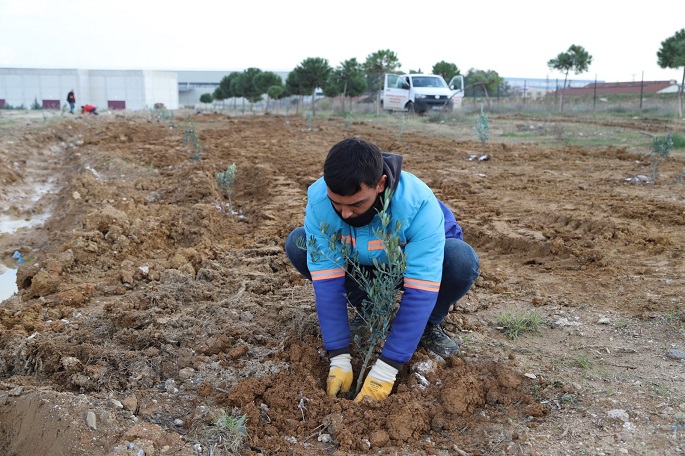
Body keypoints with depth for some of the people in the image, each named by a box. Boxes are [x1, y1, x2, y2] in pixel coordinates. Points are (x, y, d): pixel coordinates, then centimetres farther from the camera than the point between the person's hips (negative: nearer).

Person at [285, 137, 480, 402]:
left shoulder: (418, 202, -39)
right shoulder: (318, 199, -31)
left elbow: (420, 290, -40)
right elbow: (327, 281, -29)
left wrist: (386, 369, -40)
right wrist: (339, 359, -31)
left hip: (415, 262, -2)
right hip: (360, 265, 3)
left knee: (462, 261, -36)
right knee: (297, 245, -21)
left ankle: (430, 325, -3)